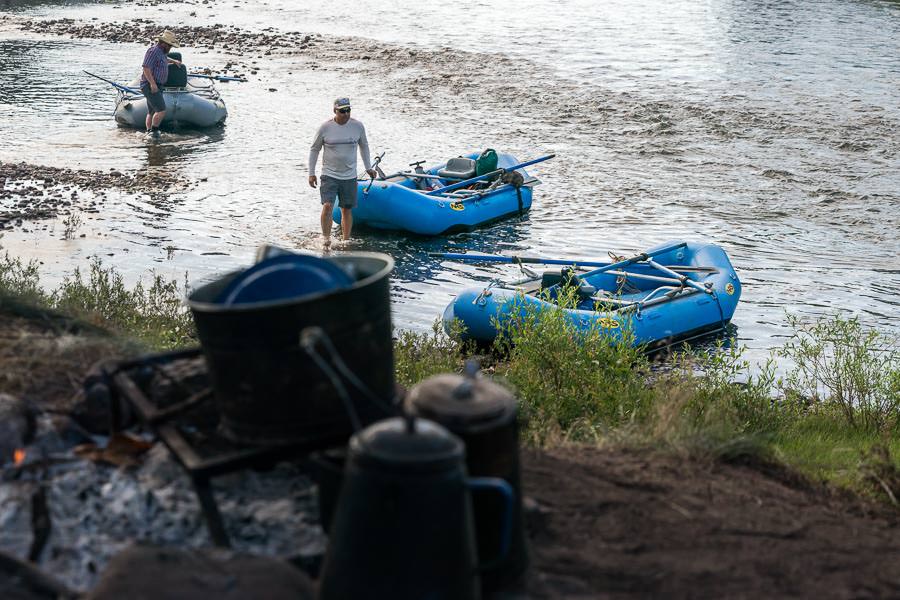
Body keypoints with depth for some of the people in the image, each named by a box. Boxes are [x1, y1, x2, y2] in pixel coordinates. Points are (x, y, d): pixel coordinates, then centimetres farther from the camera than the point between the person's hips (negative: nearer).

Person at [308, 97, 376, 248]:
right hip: (329, 175, -2)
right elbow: (314, 149, 5)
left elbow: (364, 146, 17)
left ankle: (346, 240, 19)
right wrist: (311, 173, 4)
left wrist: (368, 168, 19)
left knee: (347, 209, 7)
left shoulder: (358, 126, -1)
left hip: (349, 176, 2)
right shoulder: (325, 128, -7)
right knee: (327, 206, -18)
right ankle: (326, 238, -8)